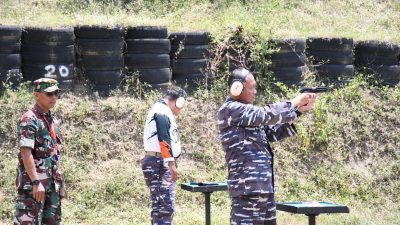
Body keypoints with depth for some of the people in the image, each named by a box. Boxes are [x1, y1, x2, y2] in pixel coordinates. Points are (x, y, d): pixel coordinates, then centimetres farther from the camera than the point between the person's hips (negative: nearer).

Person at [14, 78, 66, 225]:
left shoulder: (54, 121, 15)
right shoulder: (29, 119, -11)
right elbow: (26, 153, -20)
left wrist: (60, 183, 17)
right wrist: (36, 182, -25)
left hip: (52, 183, 9)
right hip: (33, 183, -9)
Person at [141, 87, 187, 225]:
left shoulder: (162, 111, 22)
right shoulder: (162, 112, -11)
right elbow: (164, 140, -19)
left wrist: (170, 164, 19)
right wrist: (172, 164, -21)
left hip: (160, 163, 11)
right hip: (160, 163, -11)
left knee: (161, 204, 13)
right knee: (165, 204, -14)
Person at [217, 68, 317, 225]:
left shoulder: (249, 114, 18)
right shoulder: (230, 109, -10)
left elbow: (274, 132, 18)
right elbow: (266, 114, -17)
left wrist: (299, 110, 8)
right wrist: (295, 103, -5)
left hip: (263, 186, 10)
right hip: (246, 186, -10)